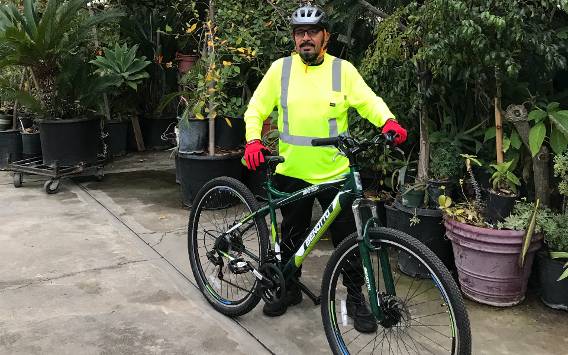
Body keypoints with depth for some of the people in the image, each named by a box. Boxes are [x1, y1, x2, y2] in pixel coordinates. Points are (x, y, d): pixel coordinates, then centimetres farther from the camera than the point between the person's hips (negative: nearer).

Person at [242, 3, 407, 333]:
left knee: (346, 237, 5)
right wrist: (253, 140, -12)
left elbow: (368, 101, -8)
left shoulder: (343, 69, -1)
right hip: (291, 171, 2)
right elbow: (257, 108, 4)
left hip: (334, 171, -1)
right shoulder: (280, 68, 2)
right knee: (292, 234, 16)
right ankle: (290, 289, 36)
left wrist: (388, 121, -28)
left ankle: (356, 297, 23)